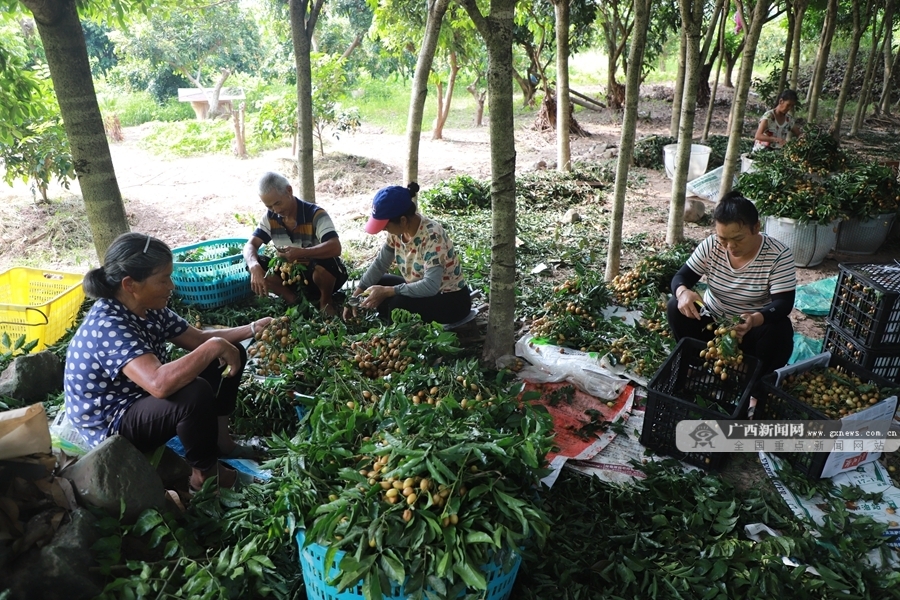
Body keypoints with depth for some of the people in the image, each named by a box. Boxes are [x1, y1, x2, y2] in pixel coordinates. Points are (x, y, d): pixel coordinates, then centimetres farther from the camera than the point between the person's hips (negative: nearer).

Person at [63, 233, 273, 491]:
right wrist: (215, 347, -38)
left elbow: (199, 339, 6)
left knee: (232, 353, 4)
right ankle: (205, 473, -10)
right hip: (111, 425, -9)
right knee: (196, 394, -37)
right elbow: (159, 383, -47)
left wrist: (252, 329, -6)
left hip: (144, 400, 9)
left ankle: (219, 439, 13)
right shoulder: (108, 326, -32)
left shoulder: (149, 309, -6)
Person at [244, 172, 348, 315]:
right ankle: (294, 301, 0)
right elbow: (250, 245, -10)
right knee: (257, 266, -16)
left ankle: (326, 301, -7)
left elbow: (335, 247, -37)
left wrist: (300, 253, -51)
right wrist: (254, 267, -33)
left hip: (320, 275, -4)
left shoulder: (315, 214, -23)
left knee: (323, 263, -38)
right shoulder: (270, 217, -6)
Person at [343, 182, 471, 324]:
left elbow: (430, 285, -37)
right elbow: (380, 264, 2)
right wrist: (356, 295, -5)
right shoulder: (398, 230, -8)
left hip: (452, 299, -8)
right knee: (375, 285, -2)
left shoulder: (432, 235, -30)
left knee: (399, 303, -30)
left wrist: (386, 291, -33)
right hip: (422, 290, 8)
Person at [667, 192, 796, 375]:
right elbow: (682, 277, -11)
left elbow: (784, 303, -25)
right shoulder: (711, 246, -12)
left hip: (752, 328, -2)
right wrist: (683, 292, -38)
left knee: (780, 332, -32)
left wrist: (756, 319, -47)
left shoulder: (779, 255, -19)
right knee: (676, 307, -23)